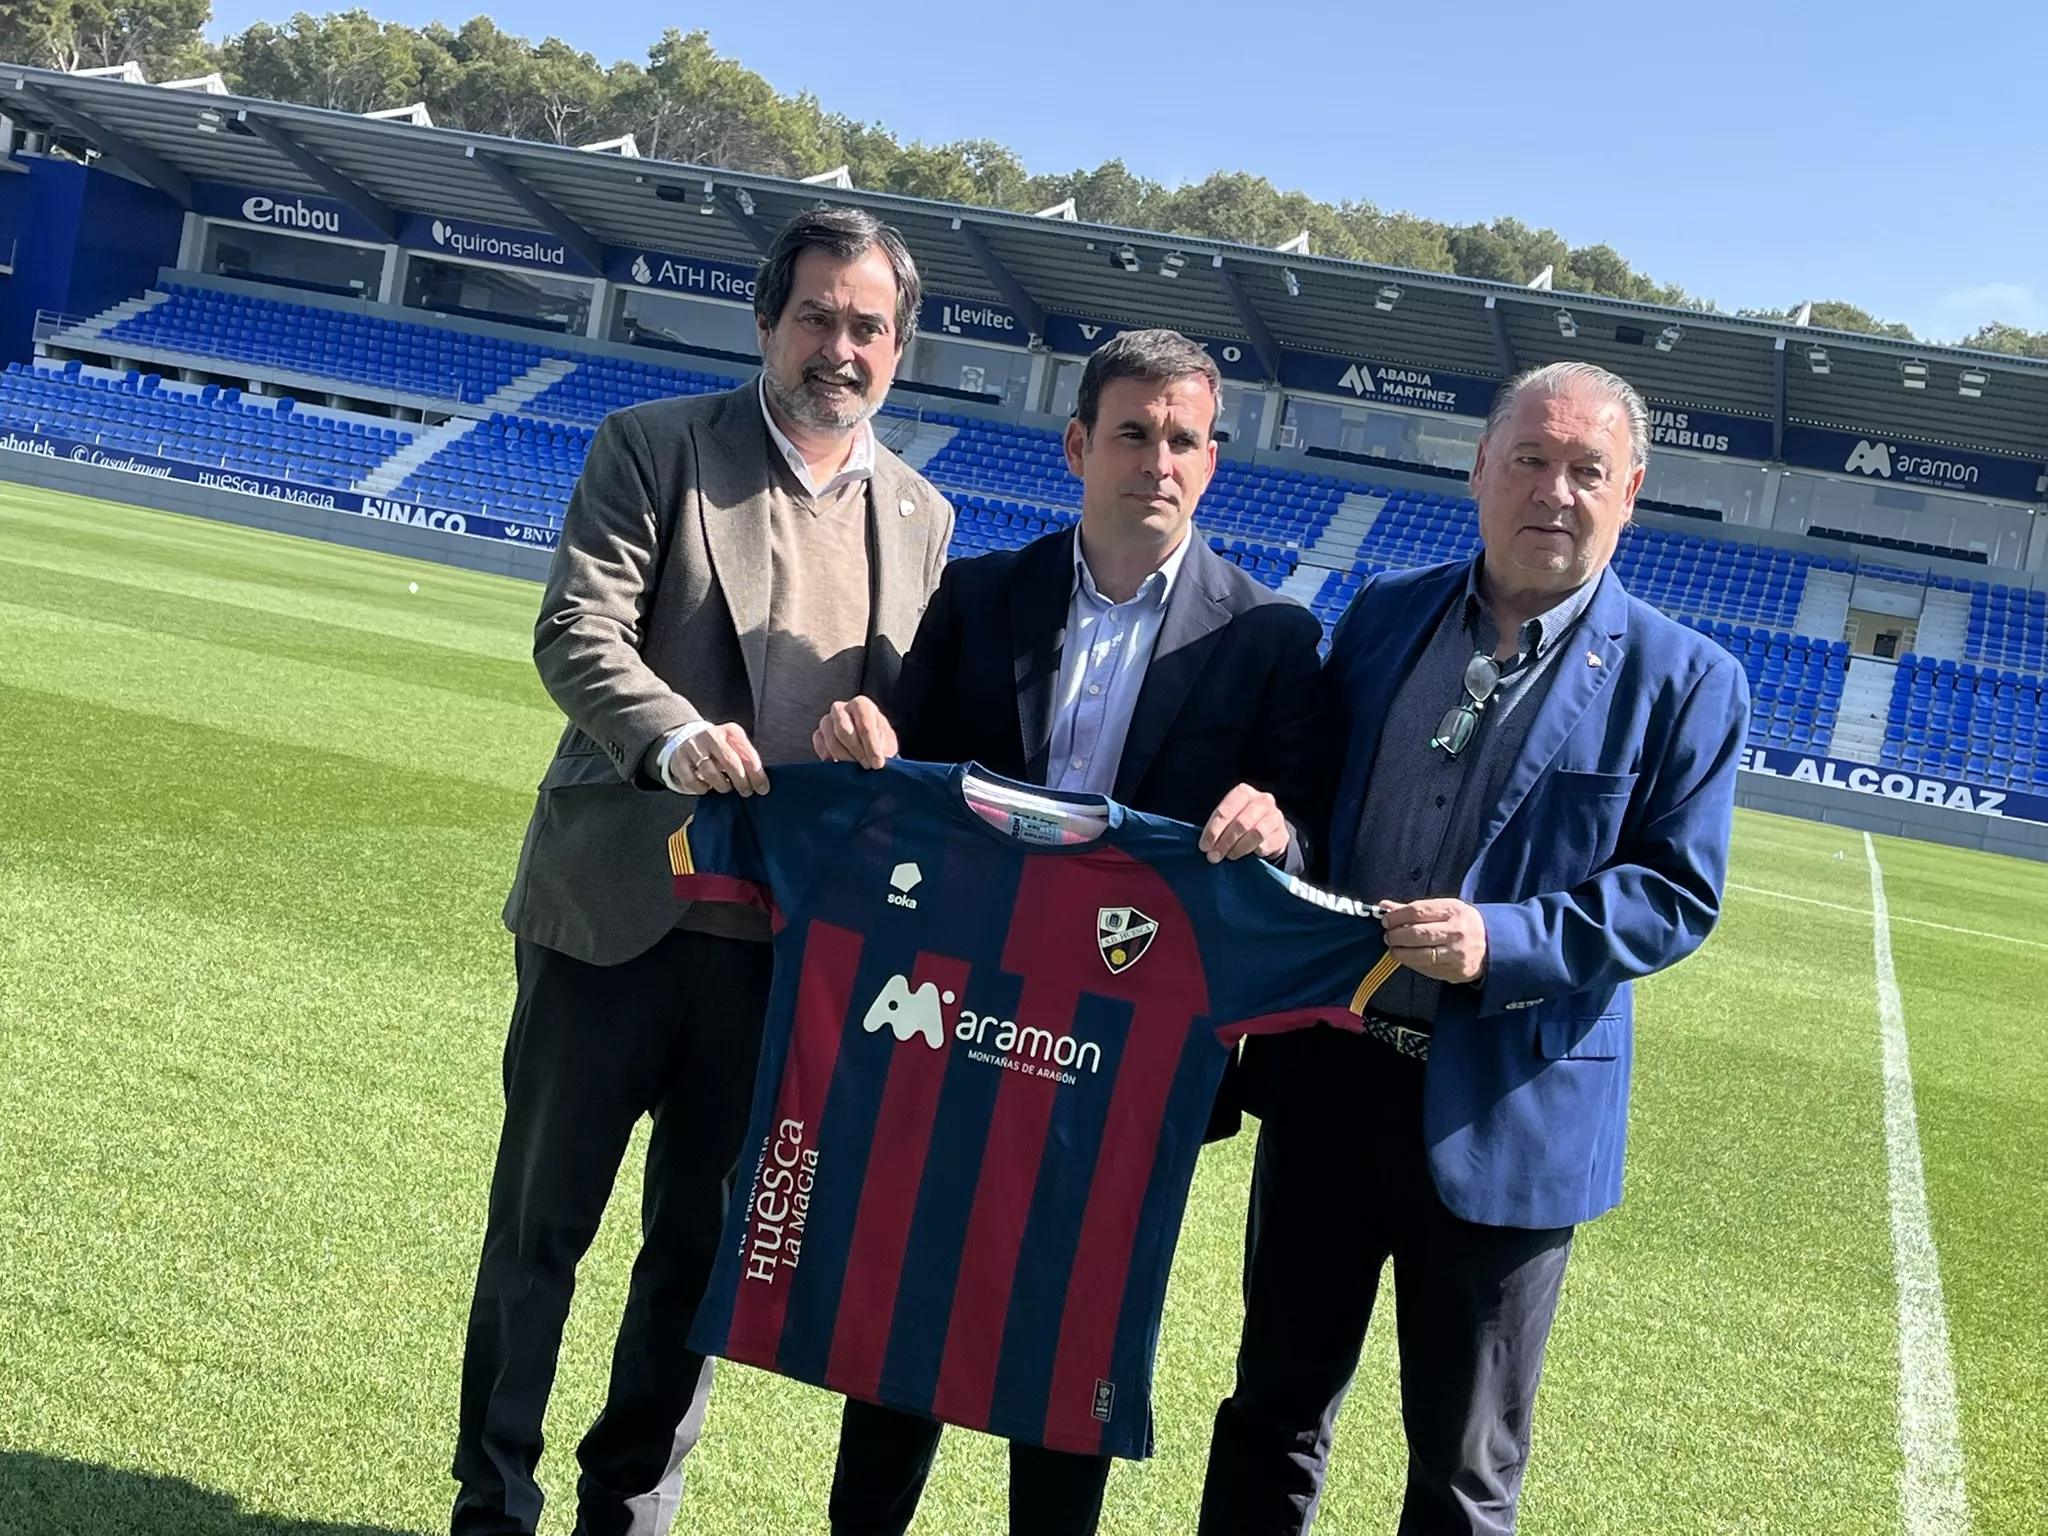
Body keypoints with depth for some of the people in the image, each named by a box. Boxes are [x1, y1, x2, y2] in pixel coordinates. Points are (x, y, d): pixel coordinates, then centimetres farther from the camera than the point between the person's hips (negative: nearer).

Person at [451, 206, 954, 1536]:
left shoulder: (920, 519, 10)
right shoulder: (656, 448, -1)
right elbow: (575, 629, -12)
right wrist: (674, 737, -29)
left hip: (785, 935, 3)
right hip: (615, 909, -3)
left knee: (706, 1245, 12)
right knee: (541, 1225, 9)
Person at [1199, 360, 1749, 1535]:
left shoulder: (1685, 684, -5)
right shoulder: (1383, 615, 7)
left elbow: (1679, 893, -9)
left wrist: (1504, 943, -22)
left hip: (1506, 1113, -3)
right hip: (1328, 1070, 3)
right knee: (1277, 1402, 17)